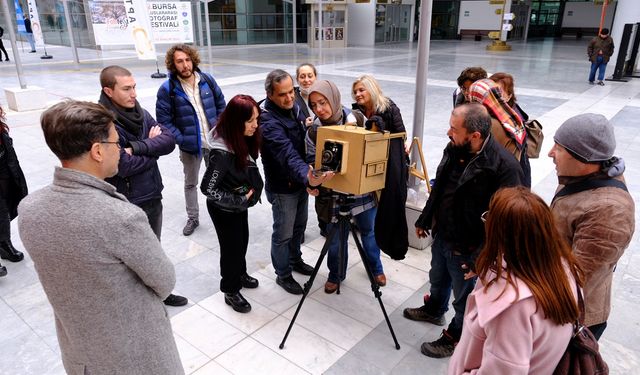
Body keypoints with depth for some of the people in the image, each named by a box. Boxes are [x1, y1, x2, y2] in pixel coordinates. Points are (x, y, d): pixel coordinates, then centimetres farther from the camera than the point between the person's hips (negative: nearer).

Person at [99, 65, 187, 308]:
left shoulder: (141, 113, 2)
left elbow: (169, 140, -6)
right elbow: (124, 166, -24)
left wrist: (137, 147, -20)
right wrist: (152, 147, -9)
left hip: (153, 195, 7)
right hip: (127, 203, -7)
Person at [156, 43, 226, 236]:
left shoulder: (207, 80, -4)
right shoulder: (167, 89, -13)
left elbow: (221, 105, 6)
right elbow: (164, 120, -11)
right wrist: (181, 140, -15)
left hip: (214, 141, 2)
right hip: (190, 146, -2)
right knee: (190, 183, 15)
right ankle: (192, 218, 33)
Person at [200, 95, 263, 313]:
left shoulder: (244, 140, -9)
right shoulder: (222, 152, -32)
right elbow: (207, 188, -28)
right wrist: (238, 200, -23)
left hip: (240, 204, 7)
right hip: (224, 209, -7)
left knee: (242, 241, 24)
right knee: (231, 247, 10)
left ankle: (240, 274, 49)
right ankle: (231, 291, 31)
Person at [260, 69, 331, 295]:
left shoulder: (294, 107, -2)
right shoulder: (268, 122, -29)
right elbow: (287, 154, -42)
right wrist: (306, 176, -58)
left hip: (301, 181, 8)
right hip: (282, 188, -8)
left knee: (299, 226, 24)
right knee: (283, 234, 10)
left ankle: (295, 260, 46)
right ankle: (283, 275, 30)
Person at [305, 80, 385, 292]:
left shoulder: (355, 119, -9)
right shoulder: (314, 132, -10)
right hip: (334, 194, -1)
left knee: (369, 231, 20)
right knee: (336, 237, 11)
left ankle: (376, 268, 46)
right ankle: (336, 275, 38)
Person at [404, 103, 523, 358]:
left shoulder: (504, 166, -29)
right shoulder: (454, 149, -6)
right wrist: (425, 220, 17)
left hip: (467, 248, -7)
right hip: (441, 236, 7)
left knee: (464, 298, 18)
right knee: (438, 280, 31)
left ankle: (455, 338, 42)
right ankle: (434, 310, 59)